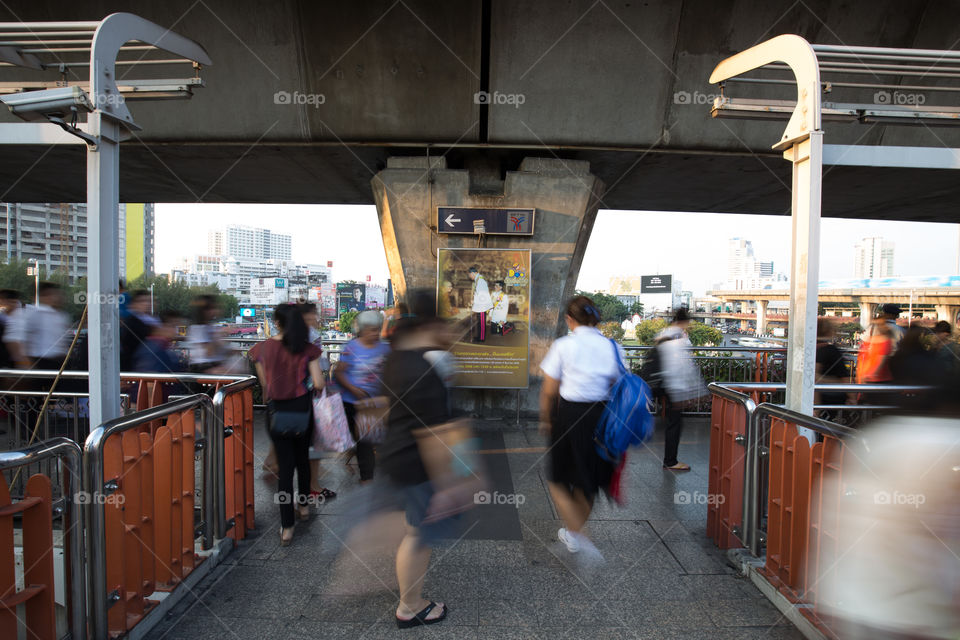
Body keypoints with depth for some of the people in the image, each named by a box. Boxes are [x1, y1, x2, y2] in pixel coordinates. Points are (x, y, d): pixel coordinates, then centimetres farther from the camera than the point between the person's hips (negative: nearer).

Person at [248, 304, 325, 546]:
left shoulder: (262, 348, -5)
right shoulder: (308, 349, -9)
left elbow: (264, 384, 3)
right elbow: (318, 384, -12)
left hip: (276, 410, 0)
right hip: (302, 409, 0)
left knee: (285, 465, 5)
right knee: (302, 458, 21)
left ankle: (286, 527, 5)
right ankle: (303, 505, 39)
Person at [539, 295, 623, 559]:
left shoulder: (563, 345, -9)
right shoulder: (612, 347, 1)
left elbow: (549, 390, -7)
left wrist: (545, 419, 7)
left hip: (569, 415, -4)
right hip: (602, 416, 5)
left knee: (559, 479, 14)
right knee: (588, 479, 20)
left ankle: (577, 535, 3)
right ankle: (572, 532, 37)